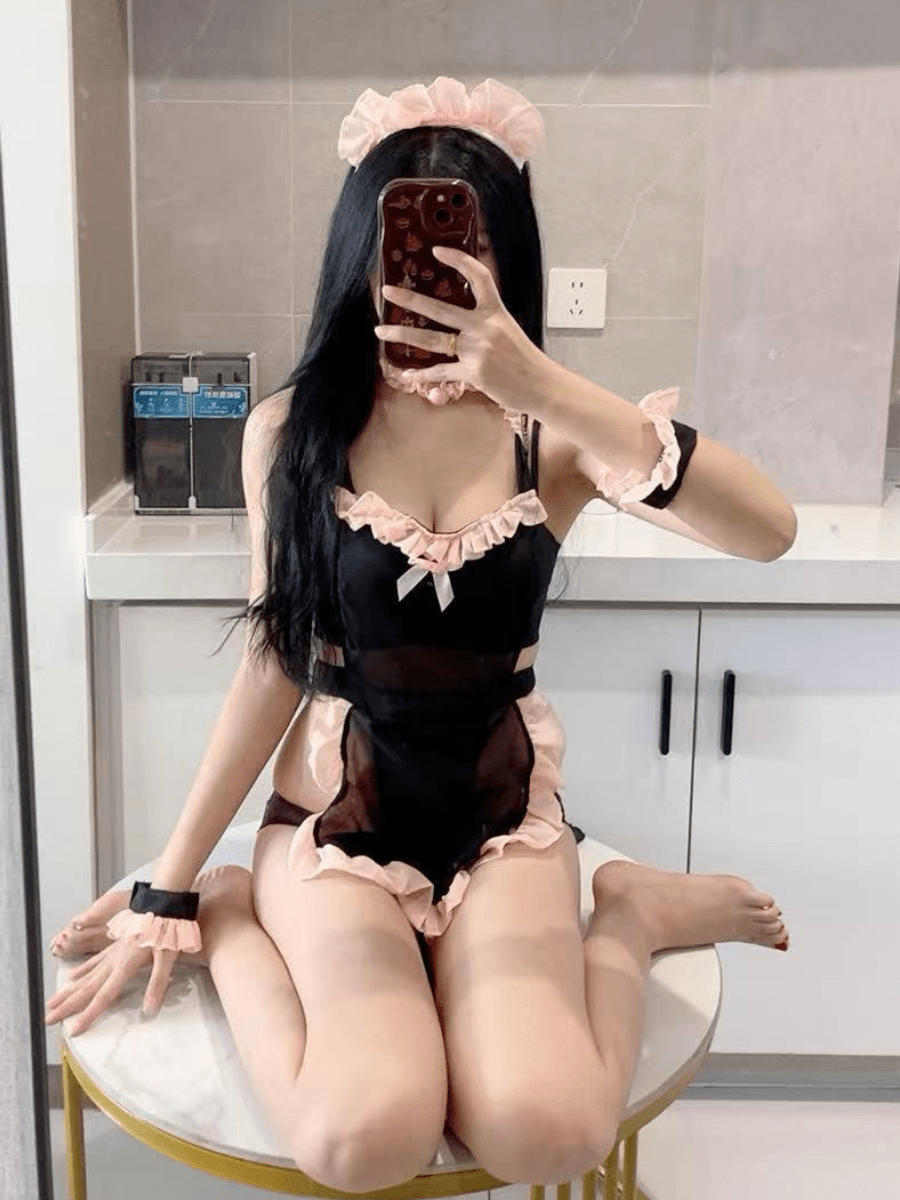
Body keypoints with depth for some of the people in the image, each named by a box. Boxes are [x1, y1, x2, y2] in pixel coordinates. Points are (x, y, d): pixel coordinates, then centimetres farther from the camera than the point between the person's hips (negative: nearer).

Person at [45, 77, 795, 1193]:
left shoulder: (553, 432, -7)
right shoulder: (294, 428, -5)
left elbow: (768, 530, -22)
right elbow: (273, 661, -1)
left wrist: (547, 385, -32)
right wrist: (169, 887, 0)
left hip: (503, 818, 0)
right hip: (333, 811, 0)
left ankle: (629, 914, 4)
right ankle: (228, 922, 3)